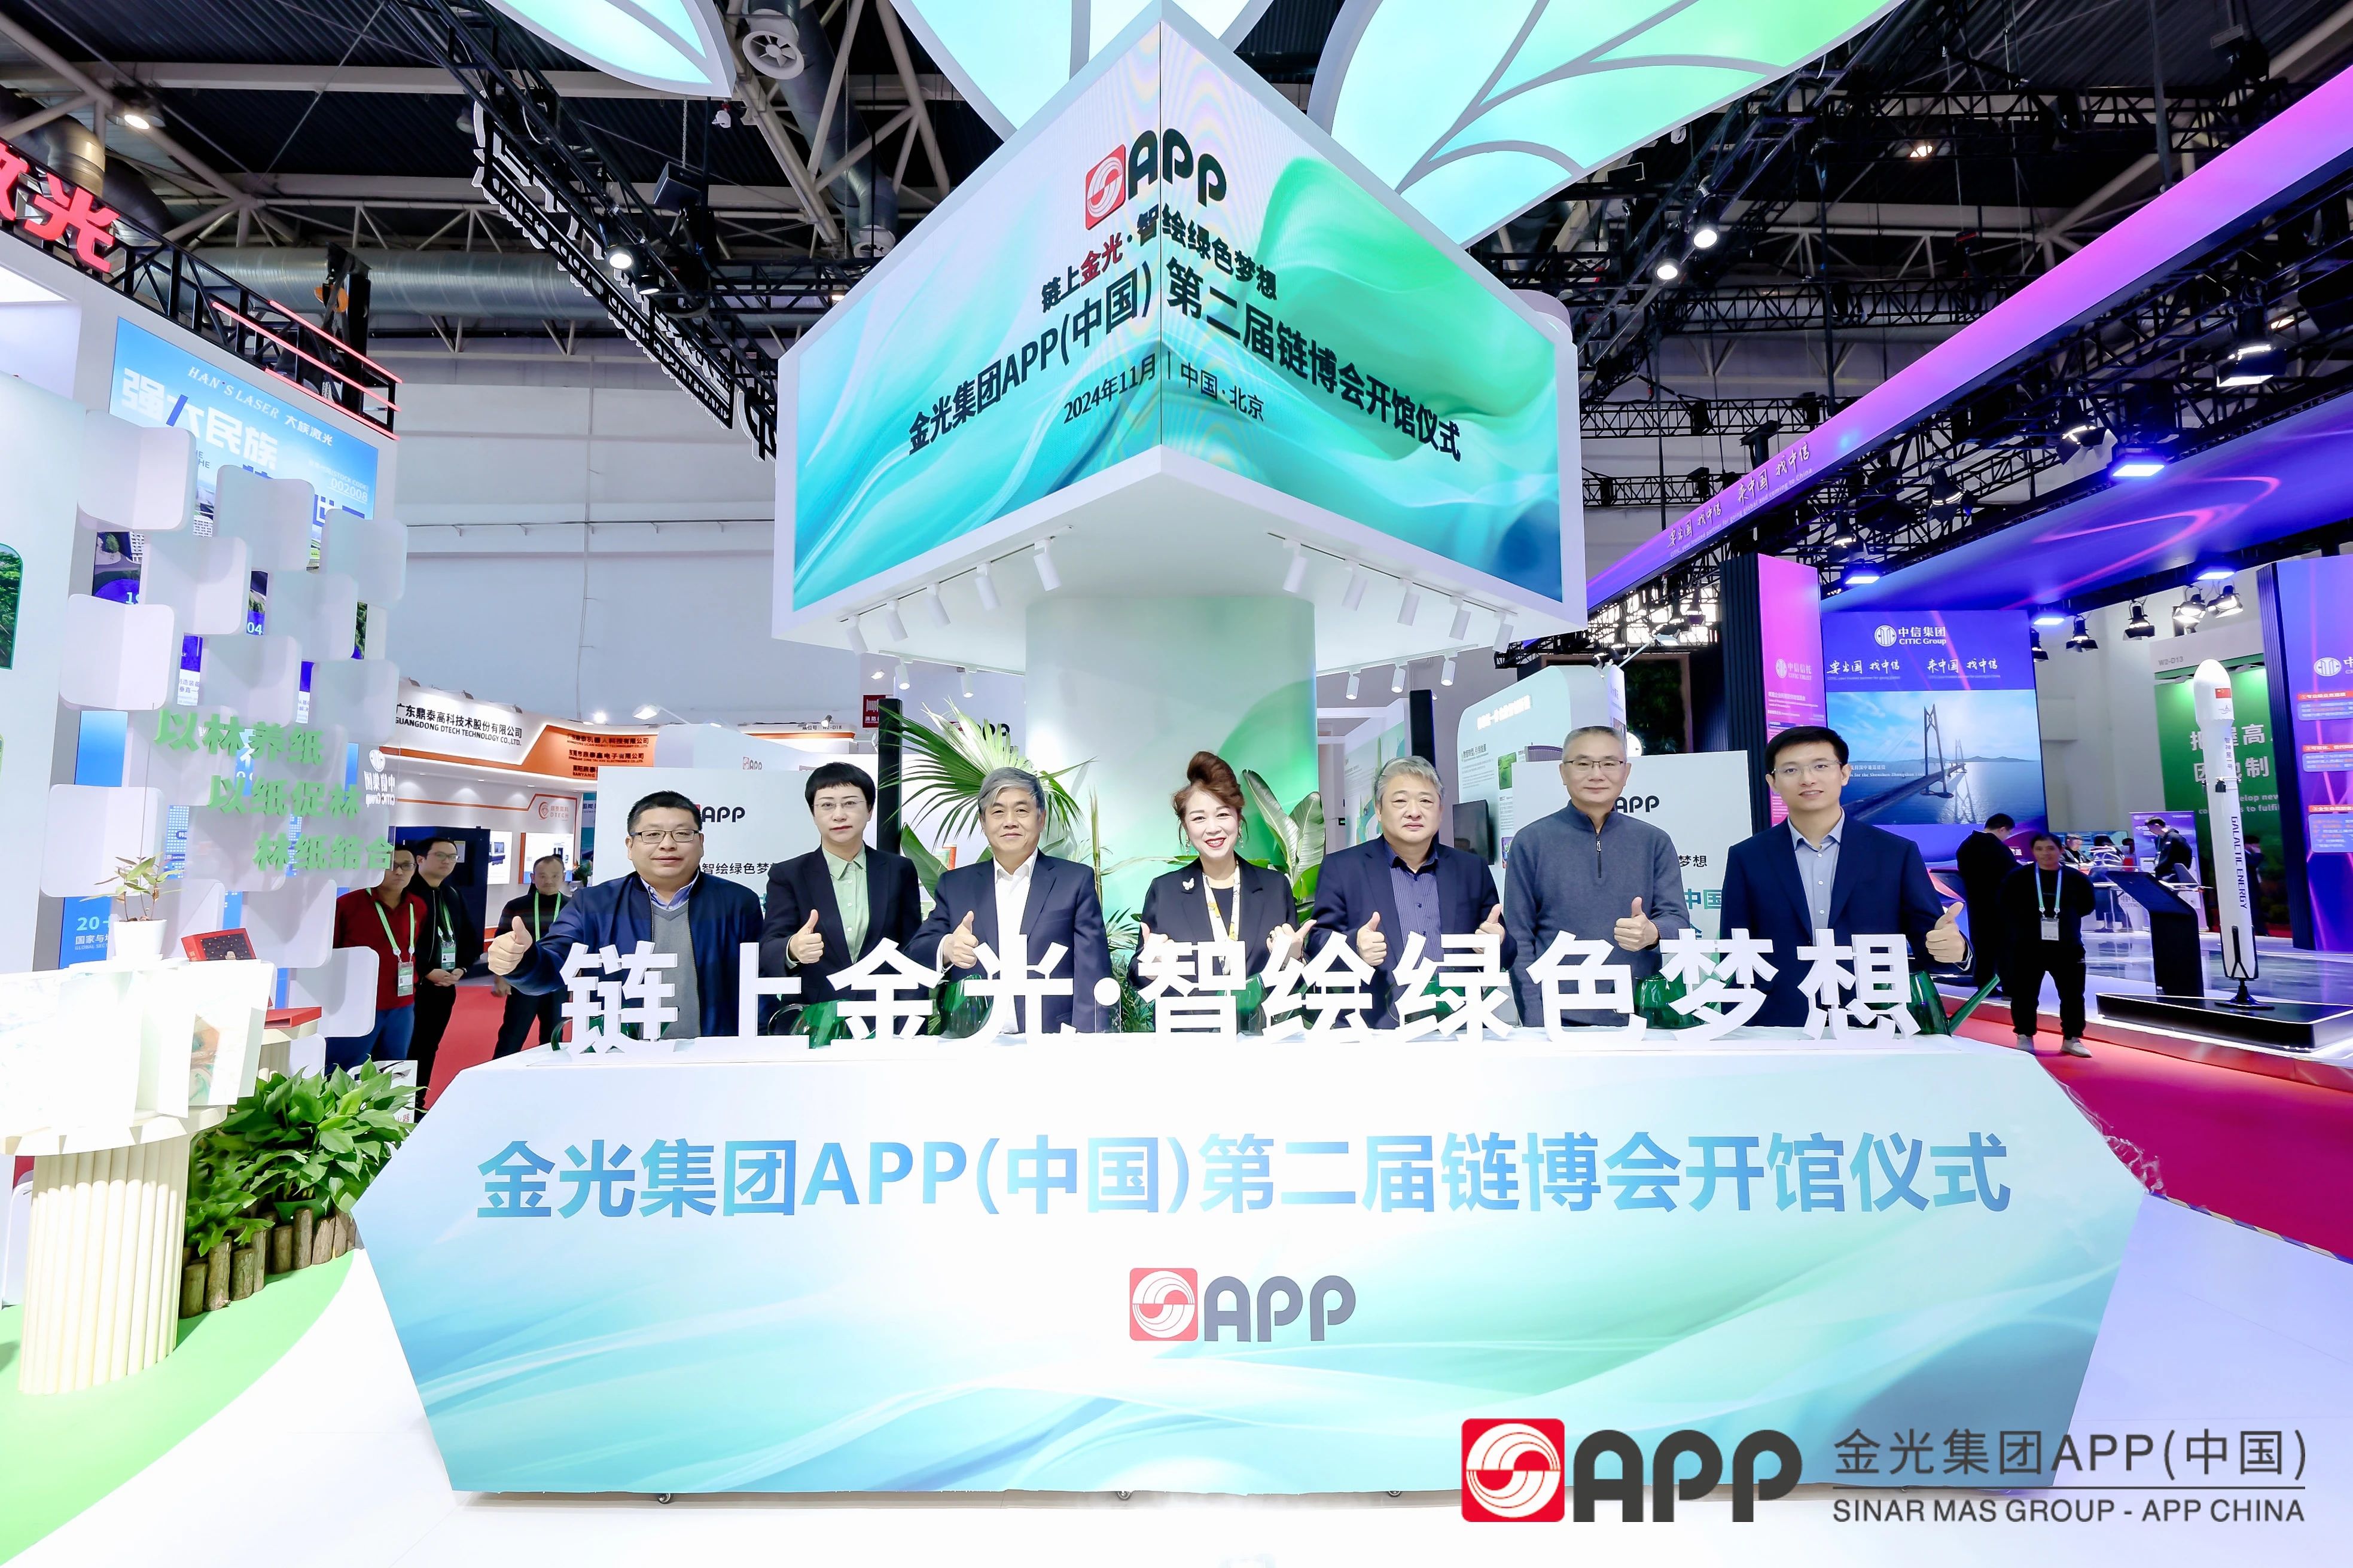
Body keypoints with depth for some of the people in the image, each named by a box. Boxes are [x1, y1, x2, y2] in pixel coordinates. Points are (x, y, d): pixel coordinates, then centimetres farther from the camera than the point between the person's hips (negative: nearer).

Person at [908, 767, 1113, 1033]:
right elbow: (915, 955, 7)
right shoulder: (954, 884, 14)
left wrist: (1084, 1047, -14)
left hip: (1050, 1042, -3)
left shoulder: (1076, 881, 7)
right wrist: (946, 949, -15)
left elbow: (1093, 972, -1)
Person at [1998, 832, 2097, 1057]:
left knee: (2073, 995, 7)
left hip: (2068, 948, 2)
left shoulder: (2076, 878, 2)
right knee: (2024, 995, 2)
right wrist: (2022, 923, 2)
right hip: (2027, 948, -1)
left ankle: (2072, 1039, 20)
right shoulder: (2018, 877, -2)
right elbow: (2006, 908, 6)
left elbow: (2087, 905, 13)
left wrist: (2065, 917, 7)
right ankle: (2025, 1037, 13)